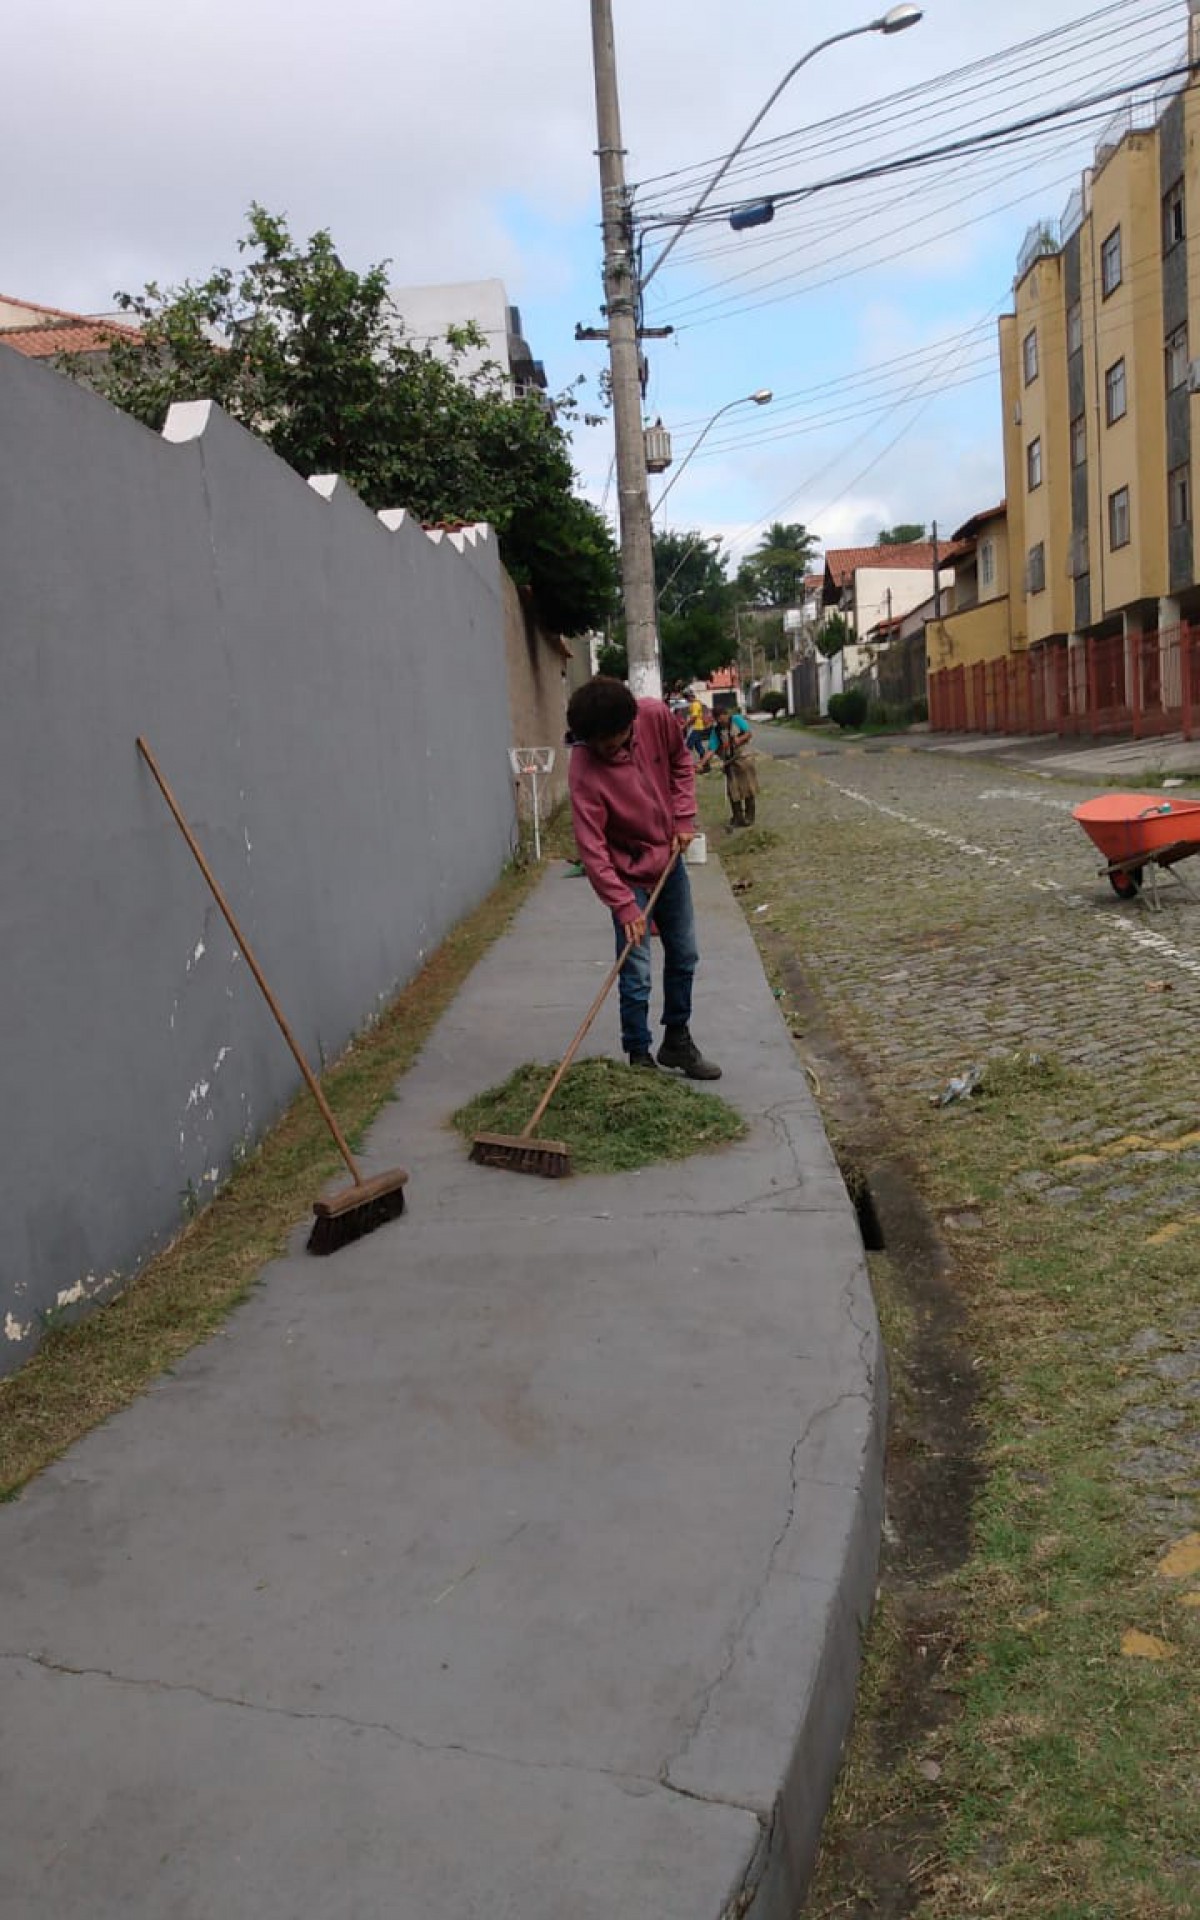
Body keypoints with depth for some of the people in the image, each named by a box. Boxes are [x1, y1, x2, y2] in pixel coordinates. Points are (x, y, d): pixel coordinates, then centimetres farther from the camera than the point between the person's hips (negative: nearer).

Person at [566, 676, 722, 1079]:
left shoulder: (657, 716, -17)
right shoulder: (584, 770, -29)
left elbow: (680, 762, 4)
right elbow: (592, 848, -29)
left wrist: (684, 818, -5)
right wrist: (624, 906, -32)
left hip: (670, 860, 6)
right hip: (629, 875, -5)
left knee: (684, 956, 16)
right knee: (636, 975, -6)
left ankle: (677, 1041, 33)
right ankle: (639, 1058, 10)